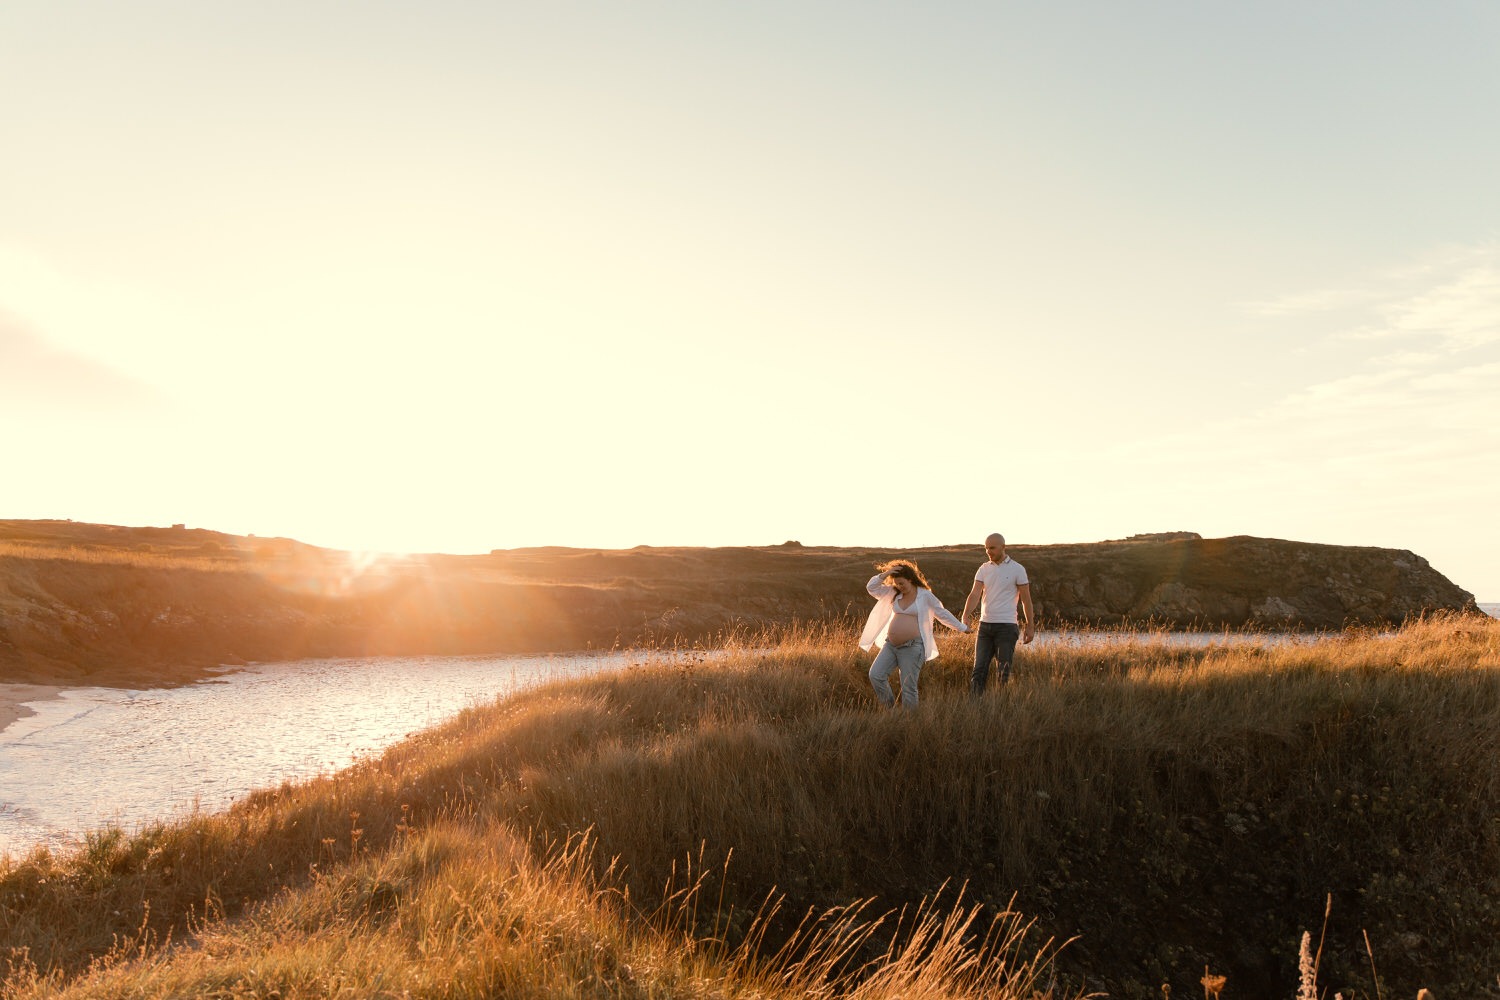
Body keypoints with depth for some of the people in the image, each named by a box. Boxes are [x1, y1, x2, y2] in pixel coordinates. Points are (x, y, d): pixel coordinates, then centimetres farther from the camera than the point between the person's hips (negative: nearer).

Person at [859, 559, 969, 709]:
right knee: (875, 675, -8)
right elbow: (871, 587, 10)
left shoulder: (925, 595, -1)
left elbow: (943, 614, 9)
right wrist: (885, 575, -5)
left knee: (908, 688, -4)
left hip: (912, 647, -5)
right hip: (891, 645, 5)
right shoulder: (894, 593, 11)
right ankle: (889, 709, 6)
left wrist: (963, 628, 15)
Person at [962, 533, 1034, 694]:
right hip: (985, 625, 4)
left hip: (1006, 626, -4)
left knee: (1004, 672, 0)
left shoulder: (1017, 569, -3)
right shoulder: (984, 569, 7)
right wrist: (965, 617, -19)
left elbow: (1026, 599, 1)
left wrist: (1030, 627, 0)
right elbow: (975, 594, -3)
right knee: (979, 670, 2)